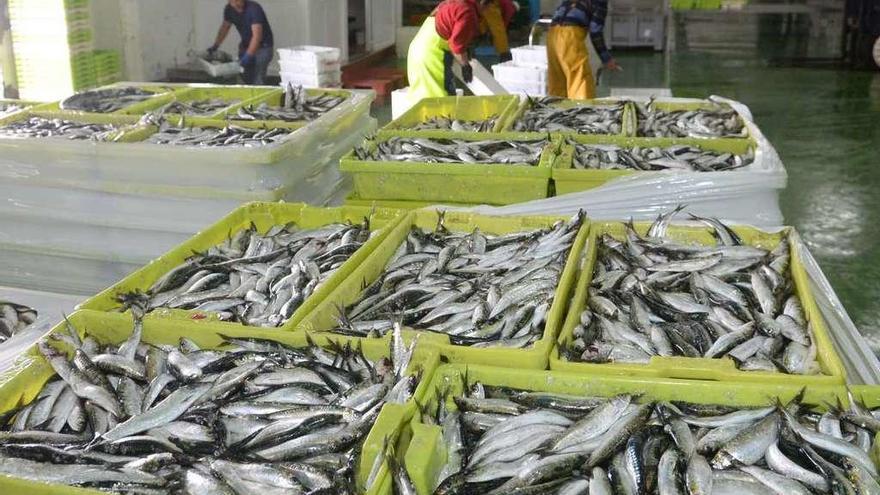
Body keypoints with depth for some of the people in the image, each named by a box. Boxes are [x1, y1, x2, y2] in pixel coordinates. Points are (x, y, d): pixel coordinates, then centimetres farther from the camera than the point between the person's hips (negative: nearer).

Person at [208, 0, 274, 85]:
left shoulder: (254, 9, -25)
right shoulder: (229, 9, -5)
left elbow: (257, 35, -32)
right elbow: (225, 27, 13)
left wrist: (248, 55, -39)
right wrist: (215, 46, 8)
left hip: (262, 46, -6)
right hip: (246, 45, 6)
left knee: (258, 81, -17)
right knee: (245, 78, 1)